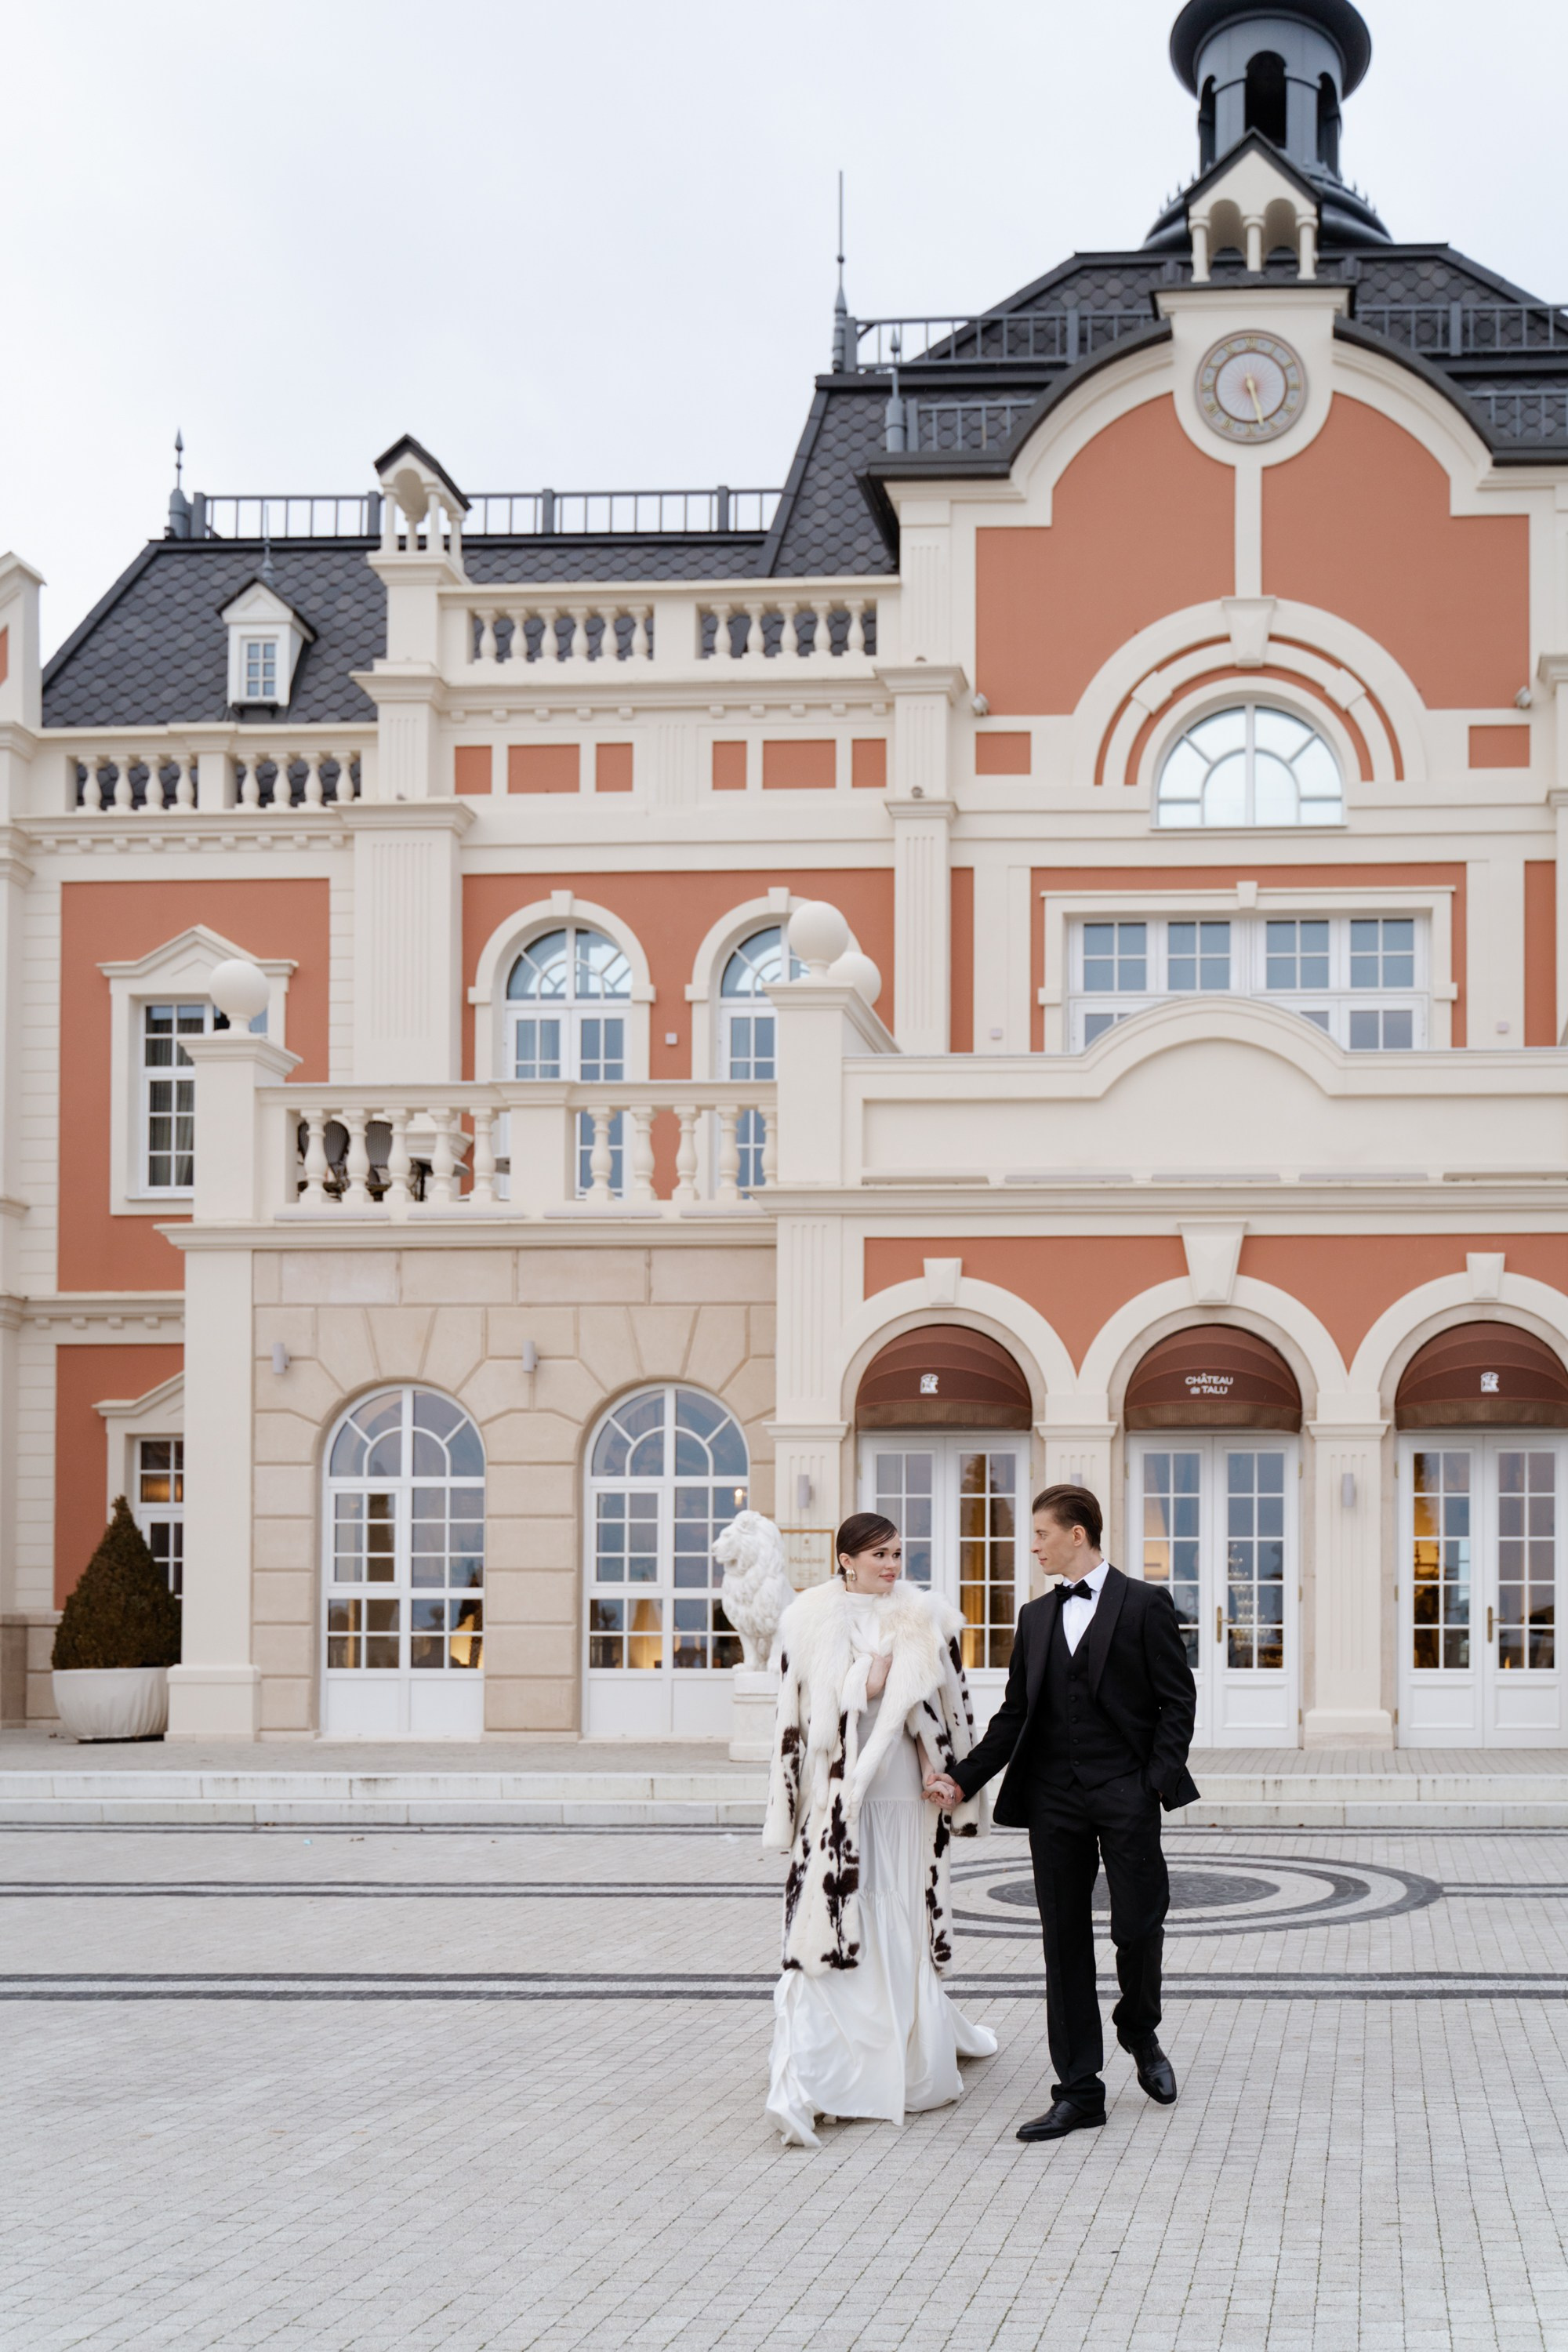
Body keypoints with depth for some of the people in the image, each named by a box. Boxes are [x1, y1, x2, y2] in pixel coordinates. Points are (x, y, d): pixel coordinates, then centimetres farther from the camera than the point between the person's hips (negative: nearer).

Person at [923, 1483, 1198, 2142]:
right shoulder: (1036, 1617, 15)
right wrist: (964, 1778, 4)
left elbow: (1176, 1703, -2)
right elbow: (1014, 1713, 14)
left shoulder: (1145, 1605, 0)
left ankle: (1140, 2032, 28)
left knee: (1138, 1928, -4)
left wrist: (1159, 1784, -12)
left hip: (1125, 1794, -4)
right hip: (1054, 1797, 5)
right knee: (1064, 1940, 4)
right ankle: (1078, 2091, 9)